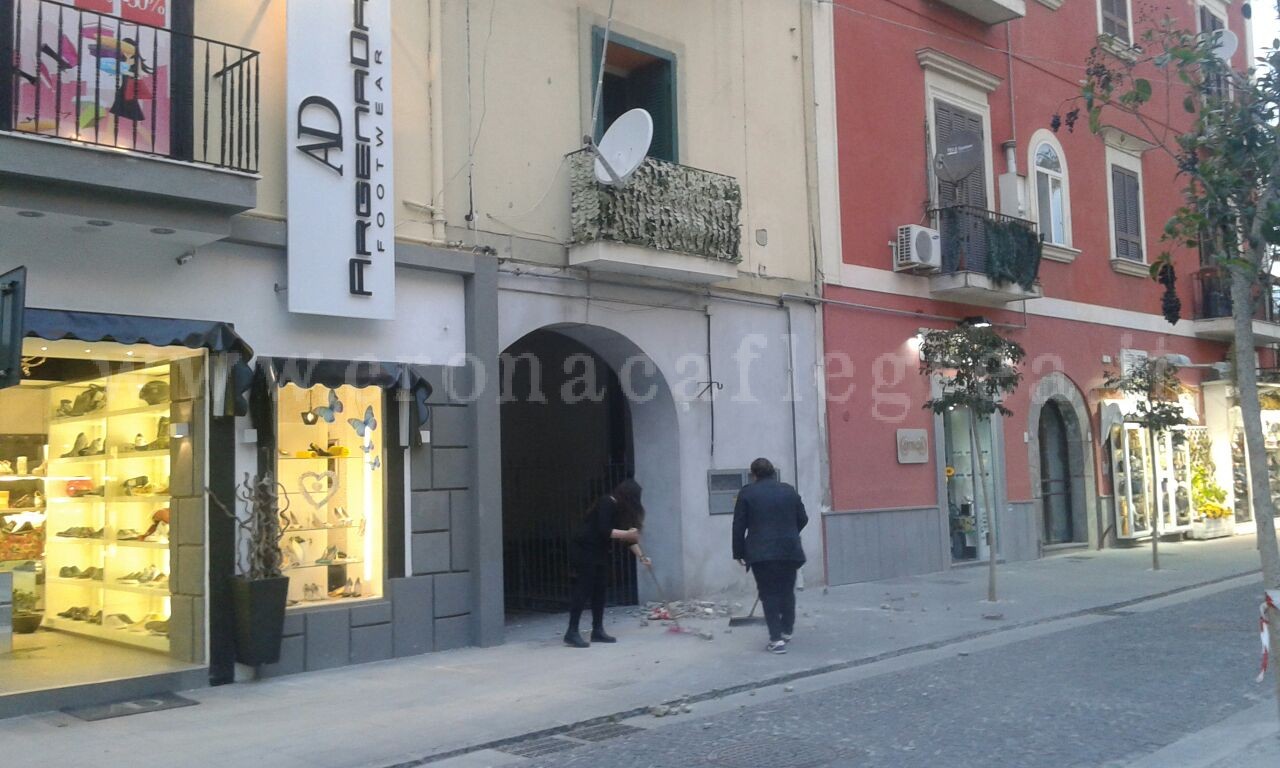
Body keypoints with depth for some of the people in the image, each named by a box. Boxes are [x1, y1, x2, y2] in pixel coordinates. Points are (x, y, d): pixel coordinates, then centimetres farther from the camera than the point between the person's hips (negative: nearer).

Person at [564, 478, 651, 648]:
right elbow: (604, 531, -26)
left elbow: (629, 535, 12)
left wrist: (641, 556, 8)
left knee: (600, 590, 7)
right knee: (584, 589, -11)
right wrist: (626, 534, -21)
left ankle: (597, 631, 12)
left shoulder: (620, 509, 10)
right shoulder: (606, 504, -18)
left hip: (599, 552, 9)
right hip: (583, 550, -9)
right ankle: (572, 633, -10)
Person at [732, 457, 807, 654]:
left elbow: (739, 526, -1)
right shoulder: (789, 491, 10)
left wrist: (739, 553, 8)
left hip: (761, 553, -3)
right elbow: (803, 519, 14)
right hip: (790, 550, 3)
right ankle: (787, 630, 31)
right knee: (787, 591, 18)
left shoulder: (747, 493, 0)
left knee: (769, 594, 3)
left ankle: (777, 639, -4)